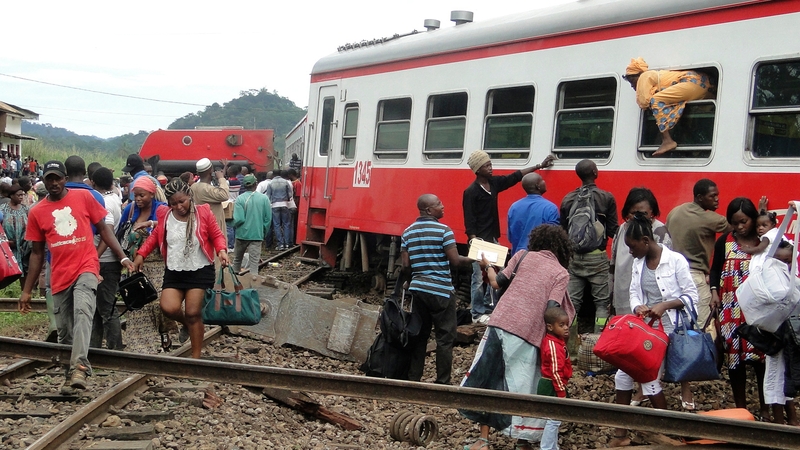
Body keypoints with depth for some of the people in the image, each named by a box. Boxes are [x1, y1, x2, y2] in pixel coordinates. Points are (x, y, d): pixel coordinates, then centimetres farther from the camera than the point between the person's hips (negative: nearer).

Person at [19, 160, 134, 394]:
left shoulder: (84, 197, 1)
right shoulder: (37, 212, 6)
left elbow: (103, 229, 8)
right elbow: (37, 253, 12)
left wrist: (123, 257, 0)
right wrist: (27, 290, 11)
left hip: (86, 268, -3)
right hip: (59, 276, 3)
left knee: (82, 311, -28)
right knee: (64, 331, 8)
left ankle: (79, 367, -36)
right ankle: (72, 373, 25)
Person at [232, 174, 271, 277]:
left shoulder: (240, 199, -11)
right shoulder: (264, 198, -5)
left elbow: (238, 219, -15)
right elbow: (268, 218, -2)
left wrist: (235, 225, 6)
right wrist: (264, 232, 11)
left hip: (242, 234, 0)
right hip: (257, 234, 0)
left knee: (237, 259, 19)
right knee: (254, 261, 1)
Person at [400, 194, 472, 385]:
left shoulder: (408, 233, 6)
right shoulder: (443, 231, -11)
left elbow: (405, 265, 5)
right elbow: (455, 261, -13)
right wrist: (474, 260, 3)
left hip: (418, 289, 6)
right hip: (441, 290, -6)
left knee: (419, 334, 12)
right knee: (445, 337, 1)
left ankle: (413, 379, 14)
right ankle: (443, 382, 2)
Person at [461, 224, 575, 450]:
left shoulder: (524, 256, 9)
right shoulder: (561, 274, 4)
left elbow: (496, 283, 10)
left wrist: (487, 266, 28)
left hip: (500, 323, 2)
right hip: (527, 335, -2)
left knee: (490, 380, 13)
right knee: (522, 387, 9)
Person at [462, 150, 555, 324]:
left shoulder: (494, 183, 7)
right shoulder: (471, 192, -14)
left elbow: (516, 176, 14)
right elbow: (469, 221, -15)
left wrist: (539, 166, 14)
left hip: (493, 240, 8)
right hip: (479, 241, -8)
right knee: (479, 278, -2)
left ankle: (489, 309, 23)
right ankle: (477, 314, 7)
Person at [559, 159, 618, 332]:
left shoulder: (568, 199, 4)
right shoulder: (606, 198, -6)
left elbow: (562, 230, 8)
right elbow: (613, 230, -6)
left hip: (574, 257, 4)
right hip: (597, 256, -3)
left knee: (572, 301, 7)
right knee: (602, 302, 4)